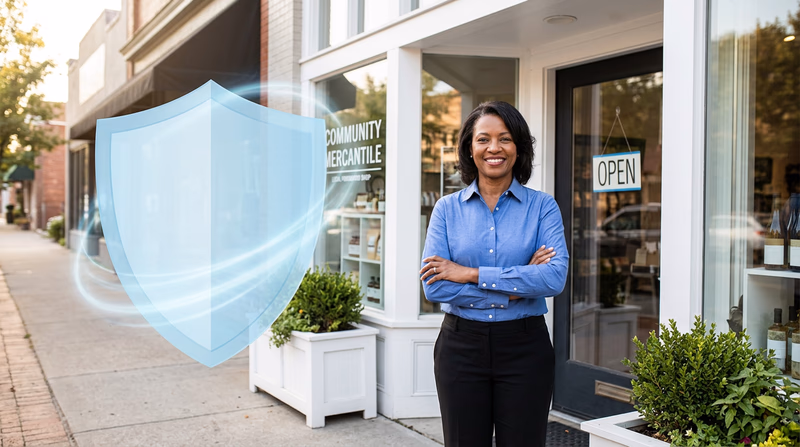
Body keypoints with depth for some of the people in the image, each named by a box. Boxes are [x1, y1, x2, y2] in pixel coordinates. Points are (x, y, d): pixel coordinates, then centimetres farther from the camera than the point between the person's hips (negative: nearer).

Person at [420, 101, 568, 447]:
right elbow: (433, 286, -10)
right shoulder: (448, 208, 1)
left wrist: (471, 274, -17)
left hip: (524, 348, -1)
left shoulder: (542, 206, -1)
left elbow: (555, 277, -16)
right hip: (461, 345, 1)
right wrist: (517, 285, -14)